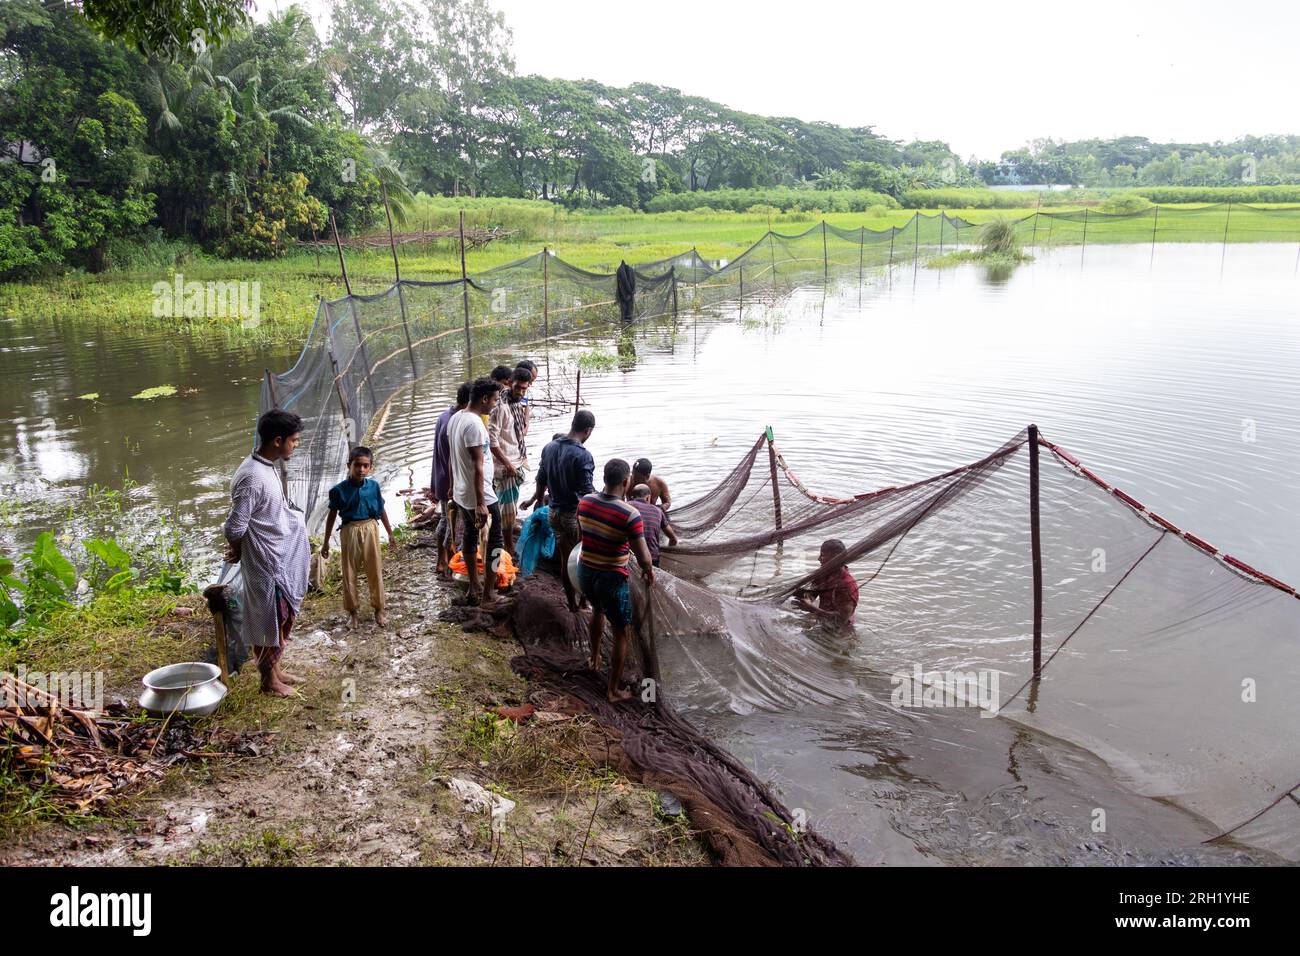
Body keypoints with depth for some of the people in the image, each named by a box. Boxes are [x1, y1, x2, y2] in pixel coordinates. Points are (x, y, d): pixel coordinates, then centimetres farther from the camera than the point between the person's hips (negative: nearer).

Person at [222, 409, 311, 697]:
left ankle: (274, 669, 36)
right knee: (268, 620, 7)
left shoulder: (270, 467, 4)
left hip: (281, 559, 9)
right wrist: (238, 551, -4)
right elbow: (235, 528, -23)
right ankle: (269, 680, 22)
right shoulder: (252, 477, -27)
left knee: (281, 618, 20)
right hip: (266, 564, -9)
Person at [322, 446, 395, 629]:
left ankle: (378, 608, 25)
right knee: (349, 573, 8)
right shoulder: (339, 489, -10)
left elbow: (381, 510, 7)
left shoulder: (374, 486, -5)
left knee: (375, 571, 8)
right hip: (349, 531, -1)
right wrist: (326, 542, 3)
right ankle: (352, 611, 24)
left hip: (370, 530, 1)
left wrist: (390, 533, 14)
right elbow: (332, 515, -1)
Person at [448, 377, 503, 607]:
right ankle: (489, 595, 7)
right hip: (479, 496, -9)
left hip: (460, 494, 9)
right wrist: (481, 504, -25)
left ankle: (474, 589, 29)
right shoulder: (475, 424, -24)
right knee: (495, 541, 3)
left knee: (469, 537, 18)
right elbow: (478, 466, -25)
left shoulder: (455, 418, 5)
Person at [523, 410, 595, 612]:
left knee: (565, 559, 17)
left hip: (554, 512, 7)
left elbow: (541, 480, 14)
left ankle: (571, 603, 27)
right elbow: (587, 492, -22)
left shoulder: (549, 447, 1)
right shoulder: (583, 456, -22)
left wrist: (534, 500, 30)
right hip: (575, 515, -7)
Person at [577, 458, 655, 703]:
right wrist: (650, 572, -1)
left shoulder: (585, 501, -7)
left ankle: (595, 658, 54)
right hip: (612, 579, -6)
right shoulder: (630, 515, -25)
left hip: (585, 571, 6)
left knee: (598, 610, 35)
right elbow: (643, 557, -23)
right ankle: (614, 690, 21)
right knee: (621, 633, 12)